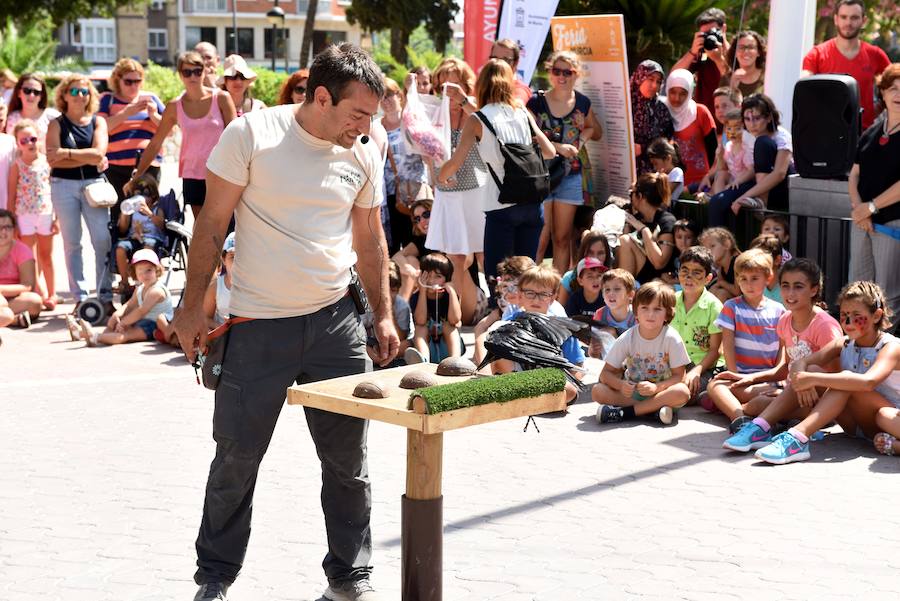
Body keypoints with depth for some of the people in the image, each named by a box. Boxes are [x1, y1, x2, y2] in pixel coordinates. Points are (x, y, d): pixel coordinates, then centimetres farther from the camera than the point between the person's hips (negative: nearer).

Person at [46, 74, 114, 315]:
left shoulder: (98, 122, 9)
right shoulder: (56, 125, 5)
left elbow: (99, 153, -6)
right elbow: (52, 159, -8)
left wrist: (67, 153, -11)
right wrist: (88, 159, -10)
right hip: (64, 185, -1)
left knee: (103, 241, -8)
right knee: (72, 243, 1)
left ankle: (106, 296, -4)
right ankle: (79, 297, 5)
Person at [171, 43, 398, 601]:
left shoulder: (365, 155, 3)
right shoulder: (251, 134, -9)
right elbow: (213, 224, -5)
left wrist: (384, 316, 11)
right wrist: (194, 305, -6)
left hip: (337, 322, 3)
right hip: (258, 325, -3)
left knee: (348, 459, 7)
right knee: (237, 455, 5)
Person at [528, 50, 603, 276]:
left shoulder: (582, 103, 5)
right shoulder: (537, 102, -6)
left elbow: (597, 132, 19)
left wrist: (585, 133, -3)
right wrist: (557, 146, -19)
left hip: (571, 176, 4)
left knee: (563, 238, 9)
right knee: (540, 239, -8)